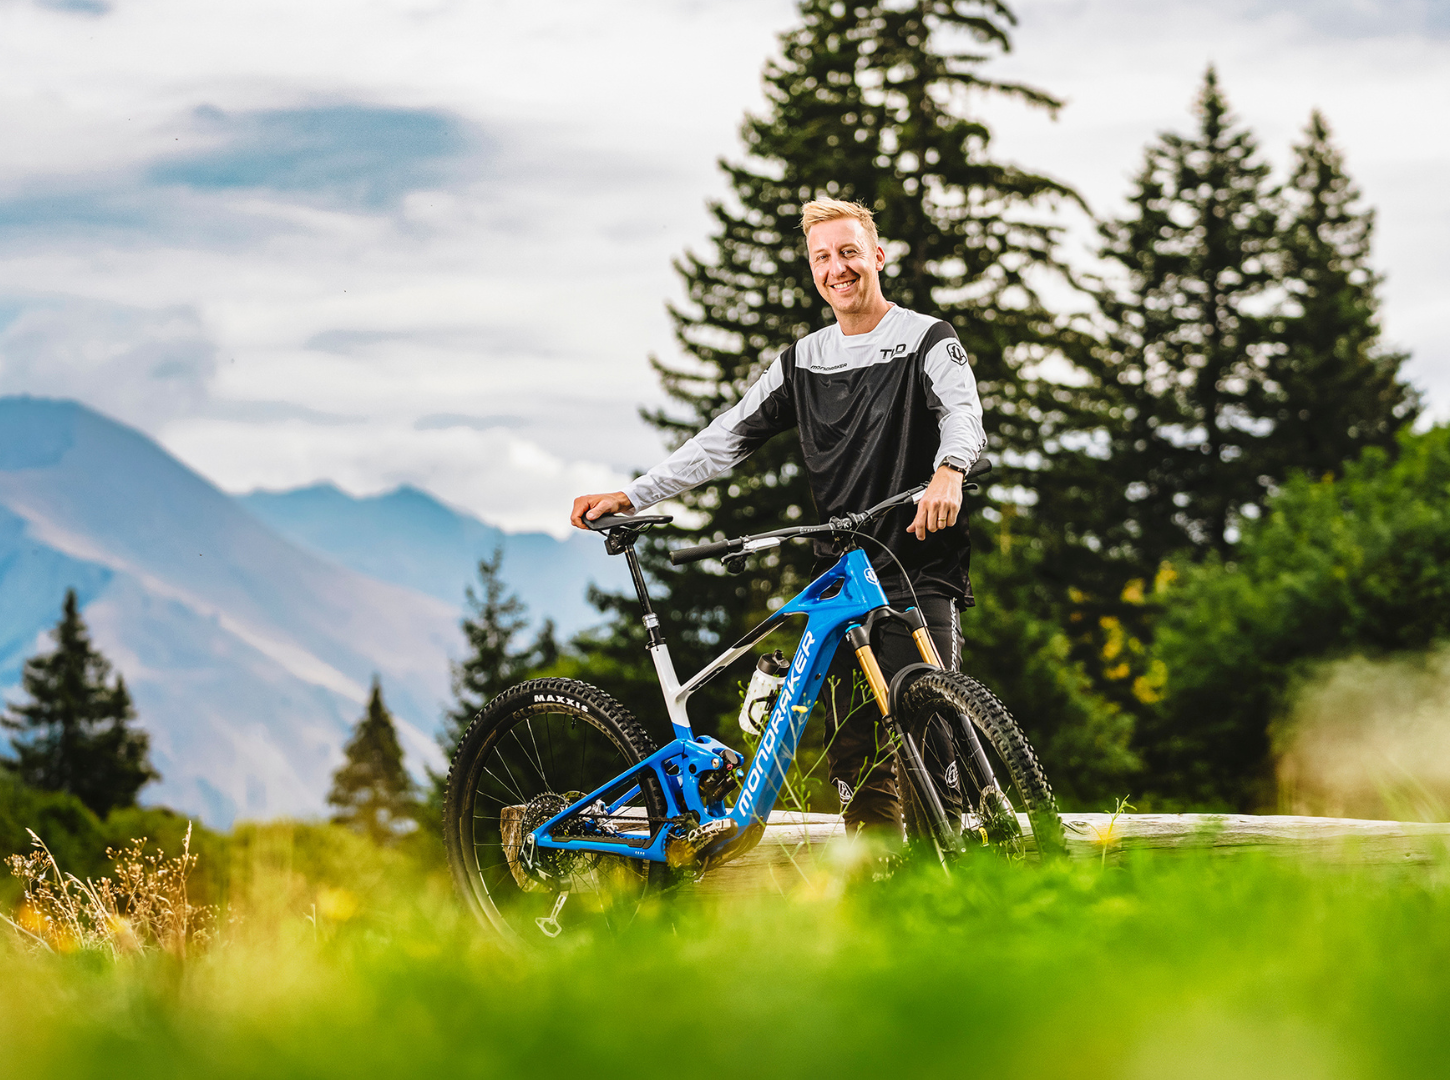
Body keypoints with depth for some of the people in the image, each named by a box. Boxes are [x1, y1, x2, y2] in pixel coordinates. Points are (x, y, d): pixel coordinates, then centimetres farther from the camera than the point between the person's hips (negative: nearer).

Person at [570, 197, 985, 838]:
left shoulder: (929, 342, -1)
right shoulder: (803, 362, 15)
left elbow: (963, 412, -19)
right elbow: (727, 439, 15)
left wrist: (948, 471, -43)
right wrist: (630, 497, 7)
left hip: (921, 574, -5)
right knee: (855, 758, 2)